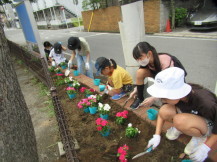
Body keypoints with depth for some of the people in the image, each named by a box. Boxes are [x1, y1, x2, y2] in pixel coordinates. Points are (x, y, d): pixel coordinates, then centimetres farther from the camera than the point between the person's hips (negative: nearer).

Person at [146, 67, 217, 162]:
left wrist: (205, 147, -21)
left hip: (209, 124, -4)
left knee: (179, 120, -36)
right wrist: (157, 136, -13)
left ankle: (201, 136, -4)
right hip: (190, 116, 4)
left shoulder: (205, 103, -38)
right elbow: (161, 114, -9)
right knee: (164, 111, -26)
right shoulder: (173, 94, -23)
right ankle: (180, 128, 5)